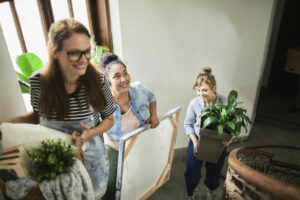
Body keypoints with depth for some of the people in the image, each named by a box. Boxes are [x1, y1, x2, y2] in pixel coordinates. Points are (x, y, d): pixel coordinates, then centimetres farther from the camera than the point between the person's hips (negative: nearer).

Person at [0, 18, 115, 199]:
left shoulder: (98, 80, -21)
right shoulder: (38, 82, -17)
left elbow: (109, 119, -6)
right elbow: (39, 115, 4)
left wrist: (92, 133, -25)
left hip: (91, 159, 0)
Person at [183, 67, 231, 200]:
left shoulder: (224, 103, -20)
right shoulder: (194, 103, -19)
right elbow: (188, 124, -5)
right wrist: (194, 141, -14)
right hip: (197, 141, 0)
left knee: (214, 171, 21)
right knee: (192, 170, 11)